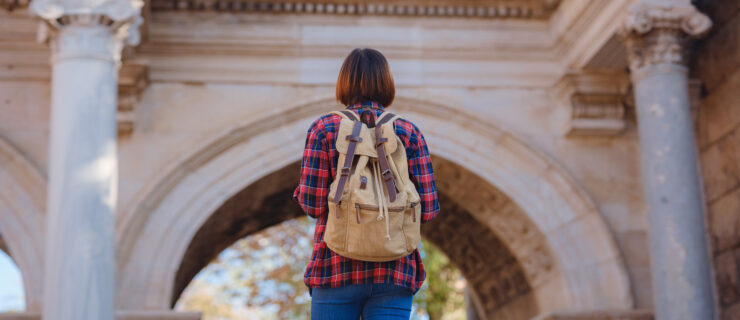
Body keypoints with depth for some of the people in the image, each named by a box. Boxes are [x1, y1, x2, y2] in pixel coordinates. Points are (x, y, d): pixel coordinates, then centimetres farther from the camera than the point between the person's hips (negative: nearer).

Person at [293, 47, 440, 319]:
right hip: (393, 272, 1)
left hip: (337, 269, -1)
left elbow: (313, 205, -6)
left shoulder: (324, 129, -1)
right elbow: (428, 210, -2)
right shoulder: (408, 132, 2)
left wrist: (301, 190, 15)